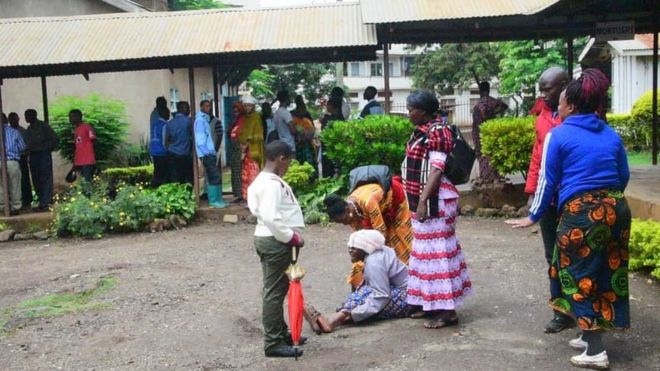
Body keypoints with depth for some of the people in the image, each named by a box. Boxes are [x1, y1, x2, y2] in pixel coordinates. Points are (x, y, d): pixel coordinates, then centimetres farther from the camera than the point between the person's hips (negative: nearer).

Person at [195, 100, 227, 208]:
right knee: (215, 176, -10)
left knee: (213, 177, 9)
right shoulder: (200, 120, -10)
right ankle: (213, 201, -7)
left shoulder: (205, 119, 19)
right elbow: (200, 139, -17)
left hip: (210, 153, 9)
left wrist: (213, 151, 15)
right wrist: (206, 153, -19)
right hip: (206, 154, -9)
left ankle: (217, 199, 13)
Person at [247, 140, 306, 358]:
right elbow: (271, 218, -27)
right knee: (274, 292, -4)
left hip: (270, 239, 11)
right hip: (275, 242, -11)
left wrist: (289, 237, 11)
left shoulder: (262, 180, 14)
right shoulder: (273, 183, -19)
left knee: (278, 289, 19)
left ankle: (281, 333, 31)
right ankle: (273, 343, 3)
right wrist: (292, 237, -17)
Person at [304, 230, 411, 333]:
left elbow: (381, 297, -29)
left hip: (405, 299, -9)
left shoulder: (374, 263, -24)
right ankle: (334, 319, -26)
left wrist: (354, 314, -32)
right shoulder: (375, 253, 5)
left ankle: (332, 321, -34)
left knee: (366, 293, -24)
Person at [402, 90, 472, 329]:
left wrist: (423, 200, -26)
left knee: (437, 251, -6)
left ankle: (447, 310, -1)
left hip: (435, 201, -10)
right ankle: (432, 303, 25)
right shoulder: (421, 131, 13)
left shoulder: (437, 132, -14)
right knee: (428, 250, 14)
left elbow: (437, 169, -21)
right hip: (423, 201, 10)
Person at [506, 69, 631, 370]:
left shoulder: (558, 135, -4)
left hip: (580, 213, -6)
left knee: (579, 278, 3)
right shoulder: (611, 135, 11)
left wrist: (533, 217, 9)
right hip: (616, 209, 6)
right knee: (607, 274, 15)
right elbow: (624, 176, 17)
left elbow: (548, 181, -2)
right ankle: (590, 336, 28)